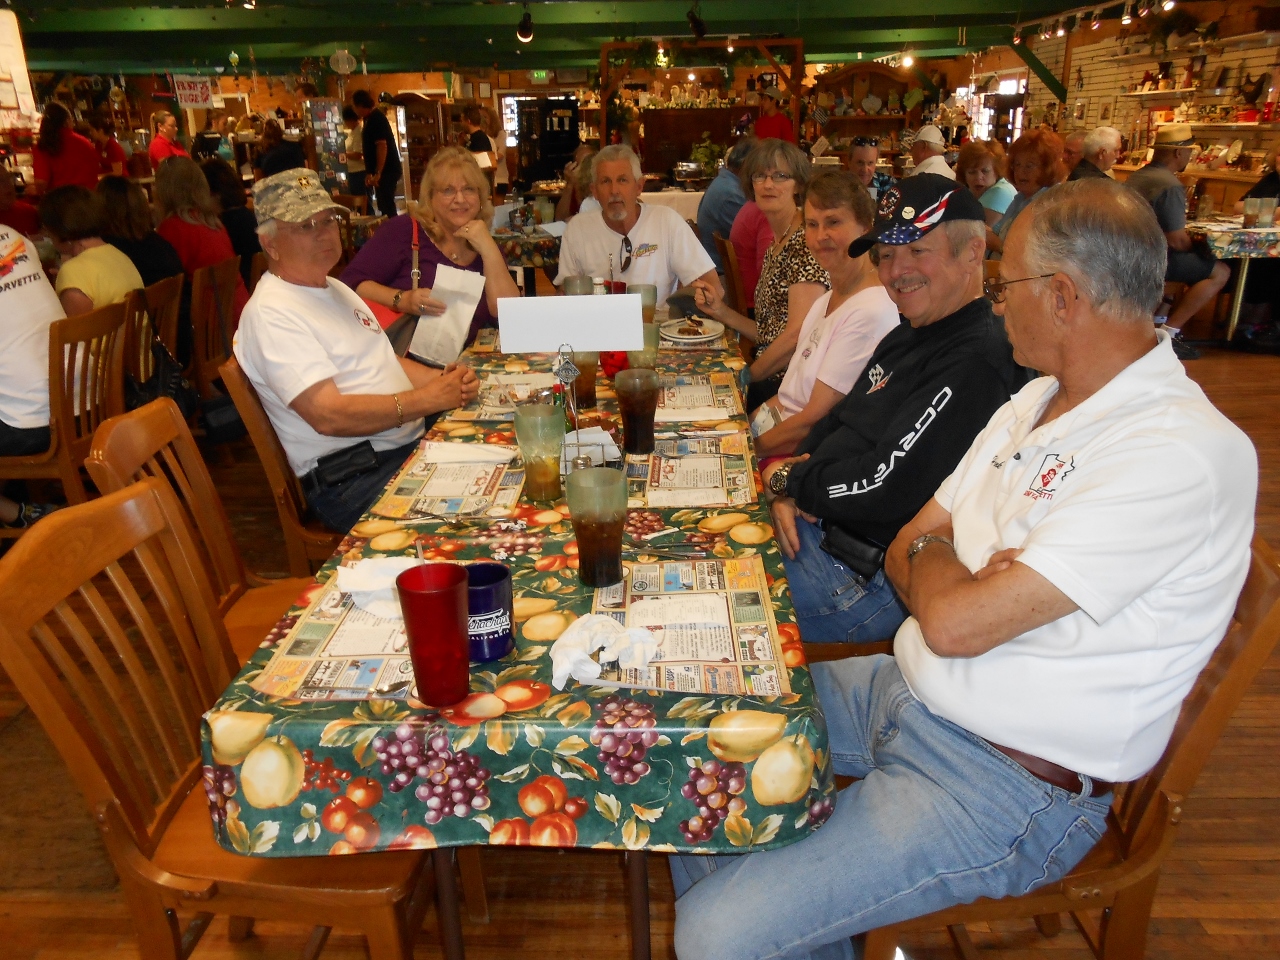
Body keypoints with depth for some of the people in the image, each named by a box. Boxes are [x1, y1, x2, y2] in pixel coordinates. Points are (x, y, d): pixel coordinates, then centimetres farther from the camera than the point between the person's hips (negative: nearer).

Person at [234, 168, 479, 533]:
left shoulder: (336, 288, 19)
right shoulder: (271, 314, -12)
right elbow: (328, 415, -21)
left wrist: (444, 379, 2)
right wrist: (425, 399, -19)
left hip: (411, 443, 9)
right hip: (350, 481, -9)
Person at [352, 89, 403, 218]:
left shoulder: (376, 118, -14)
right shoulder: (370, 119, 17)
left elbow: (382, 146, -22)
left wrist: (377, 173, -25)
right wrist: (370, 172, 24)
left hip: (386, 171, -10)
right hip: (383, 171, 10)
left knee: (387, 206, -11)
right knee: (385, 205, 13)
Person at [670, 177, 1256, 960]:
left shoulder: (1185, 453, -23)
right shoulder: (1039, 401, 8)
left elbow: (954, 624, -26)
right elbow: (907, 549, 10)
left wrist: (932, 554, -5)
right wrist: (964, 577, -10)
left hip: (1006, 782, -8)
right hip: (901, 690, 9)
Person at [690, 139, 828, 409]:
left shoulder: (807, 242, -12)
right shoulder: (775, 247, 16)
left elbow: (798, 334, -19)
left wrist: (745, 377, -8)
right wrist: (721, 311, 3)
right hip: (770, 382, 8)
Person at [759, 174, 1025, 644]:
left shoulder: (977, 361, -21)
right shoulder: (908, 335, 13)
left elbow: (885, 489, -26)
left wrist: (787, 477, -9)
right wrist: (790, 492, -1)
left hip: (869, 578, -9)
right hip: (814, 526, 10)